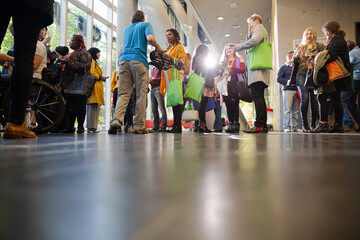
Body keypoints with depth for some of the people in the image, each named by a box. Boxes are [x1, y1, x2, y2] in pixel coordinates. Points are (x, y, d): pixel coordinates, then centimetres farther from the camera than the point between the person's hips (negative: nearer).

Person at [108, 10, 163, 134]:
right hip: (139, 60, -4)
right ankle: (139, 127, -5)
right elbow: (150, 38, -5)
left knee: (123, 94, 0)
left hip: (124, 59, 4)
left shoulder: (126, 28, 28)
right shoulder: (146, 25, 13)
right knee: (141, 94, -3)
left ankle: (116, 120, -21)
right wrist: (159, 48, 10)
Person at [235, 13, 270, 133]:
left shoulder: (259, 28, 4)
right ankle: (263, 126, 8)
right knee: (259, 97, 7)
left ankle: (259, 125, -21)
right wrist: (248, 35, 22)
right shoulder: (260, 31, 33)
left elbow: (254, 41, -18)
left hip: (258, 69, -10)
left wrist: (238, 47, -7)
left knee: (257, 97, -17)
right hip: (257, 70, 10)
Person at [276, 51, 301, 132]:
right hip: (288, 90, -5)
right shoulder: (283, 67, 5)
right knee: (287, 109, -9)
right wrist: (288, 82, -14)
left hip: (296, 90, 5)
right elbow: (278, 79, -3)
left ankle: (295, 127, 7)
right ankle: (286, 127, -7)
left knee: (296, 110, 3)